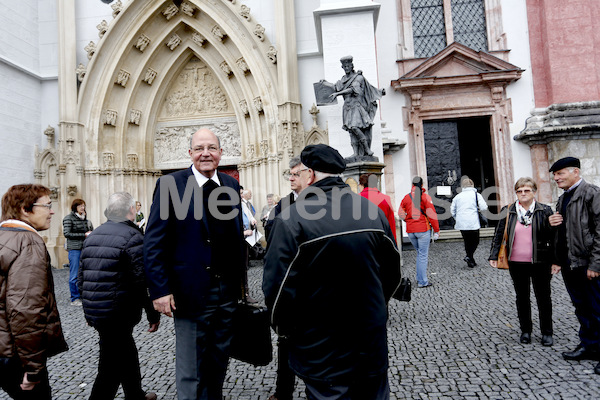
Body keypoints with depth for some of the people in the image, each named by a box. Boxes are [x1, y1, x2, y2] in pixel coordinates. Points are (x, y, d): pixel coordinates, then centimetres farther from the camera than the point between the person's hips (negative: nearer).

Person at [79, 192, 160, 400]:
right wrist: (153, 313, -8)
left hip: (94, 311, 8)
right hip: (119, 314, -8)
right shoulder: (132, 236, -14)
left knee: (127, 353, 22)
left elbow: (82, 277, 15)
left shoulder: (92, 236, 10)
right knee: (111, 369, 5)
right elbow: (142, 281, -18)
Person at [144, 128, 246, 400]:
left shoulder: (230, 185, 6)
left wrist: (241, 276, 10)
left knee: (218, 364, 20)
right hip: (191, 293, -4)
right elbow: (154, 242, -10)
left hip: (228, 292, 5)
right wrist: (160, 290, -14)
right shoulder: (171, 184, -7)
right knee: (190, 373, 9)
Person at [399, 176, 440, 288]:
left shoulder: (406, 197, 5)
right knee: (423, 255, 1)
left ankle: (420, 278, 20)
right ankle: (422, 282, 3)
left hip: (410, 231, 4)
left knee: (419, 253, 19)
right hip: (423, 230, -4)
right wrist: (436, 230, -4)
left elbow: (401, 213, 8)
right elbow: (432, 214, -9)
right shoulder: (425, 197, -6)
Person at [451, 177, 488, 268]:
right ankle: (469, 256, -13)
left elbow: (452, 210, 12)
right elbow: (484, 207, -10)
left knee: (467, 242, 12)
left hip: (461, 224, 4)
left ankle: (471, 261, 16)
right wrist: (478, 208, 11)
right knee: (475, 241, 7)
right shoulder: (476, 194, 0)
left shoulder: (457, 196, 10)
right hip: (473, 223, -4)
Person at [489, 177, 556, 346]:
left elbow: (553, 237, 2)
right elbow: (499, 234, 6)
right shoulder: (508, 212, 3)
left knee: (544, 298, 8)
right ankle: (525, 330, 26)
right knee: (522, 297, 12)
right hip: (516, 263, 2)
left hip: (540, 262, -1)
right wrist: (494, 256, 1)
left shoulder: (545, 211, 0)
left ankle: (547, 332, 23)